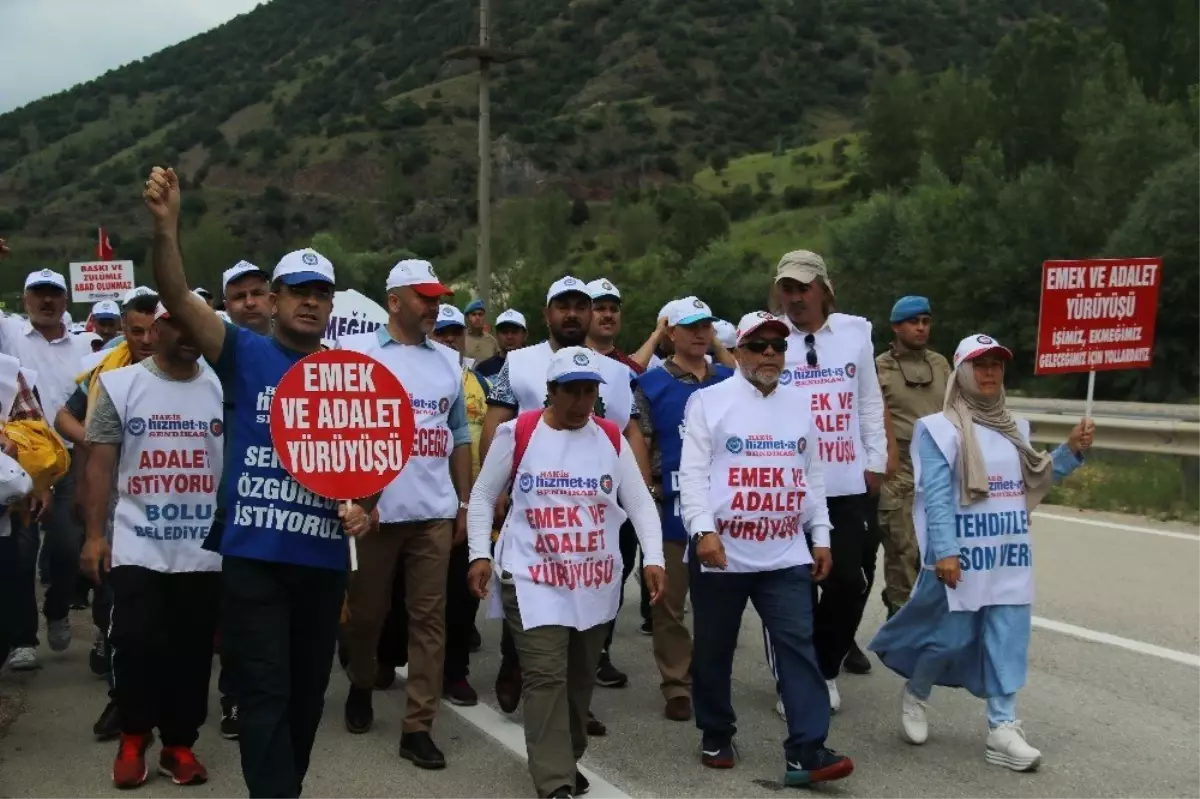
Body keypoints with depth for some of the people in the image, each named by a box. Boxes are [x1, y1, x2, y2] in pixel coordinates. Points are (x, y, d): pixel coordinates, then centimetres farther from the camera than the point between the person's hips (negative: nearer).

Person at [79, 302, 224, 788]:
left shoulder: (224, 389, 4)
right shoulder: (120, 384, 1)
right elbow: (100, 464, 0)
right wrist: (95, 534, -6)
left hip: (206, 550, 1)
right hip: (137, 548, -1)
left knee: (192, 652, 7)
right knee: (136, 646, 1)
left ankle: (180, 743, 21)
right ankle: (133, 737, 21)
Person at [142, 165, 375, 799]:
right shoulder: (245, 355, -2)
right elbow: (178, 299, -16)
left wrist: (364, 508, -6)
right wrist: (166, 227, -31)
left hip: (324, 556, 4)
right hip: (253, 554, -4)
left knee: (307, 689, 17)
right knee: (265, 693, -3)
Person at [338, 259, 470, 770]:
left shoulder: (449, 362, 13)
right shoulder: (357, 350, 0)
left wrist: (465, 502, 14)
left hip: (434, 511, 3)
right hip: (373, 508, -3)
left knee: (429, 617, 2)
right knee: (367, 610, 11)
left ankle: (417, 726, 8)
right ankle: (361, 687, 37)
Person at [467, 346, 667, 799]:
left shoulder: (611, 438, 4)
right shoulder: (517, 434, -4)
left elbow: (640, 503, 6)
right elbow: (483, 497, 4)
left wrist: (654, 558, -6)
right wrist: (480, 554, -5)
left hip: (596, 583, 4)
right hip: (533, 579, -4)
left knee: (580, 677, 14)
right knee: (546, 678, -11)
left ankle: (564, 760, 33)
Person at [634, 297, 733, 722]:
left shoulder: (729, 381, 9)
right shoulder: (652, 384, 0)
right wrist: (649, 494, -9)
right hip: (672, 510, -3)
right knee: (670, 603, 3)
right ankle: (677, 686, 12)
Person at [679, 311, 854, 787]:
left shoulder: (800, 408, 13)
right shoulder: (709, 401, -3)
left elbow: (812, 478, 17)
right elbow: (693, 472, -9)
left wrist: (820, 538, 13)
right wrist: (703, 530, -20)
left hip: (785, 555, 3)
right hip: (721, 553, -3)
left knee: (798, 646, -5)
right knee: (714, 650, 9)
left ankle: (806, 751, -5)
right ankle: (716, 736, 27)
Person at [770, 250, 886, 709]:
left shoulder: (855, 333, 5)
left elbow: (870, 403, 12)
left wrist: (875, 461, 10)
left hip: (848, 484, 2)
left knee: (851, 581, 4)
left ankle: (824, 670, 26)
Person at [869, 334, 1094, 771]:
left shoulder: (1014, 428, 13)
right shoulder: (940, 429, -7)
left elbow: (1035, 479, 17)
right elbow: (936, 495, -13)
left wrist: (1072, 450, 5)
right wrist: (943, 551, -20)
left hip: (1010, 555, 6)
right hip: (962, 554, -6)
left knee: (1008, 640, 3)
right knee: (952, 636, 0)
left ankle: (1003, 728, 8)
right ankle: (914, 694, 28)